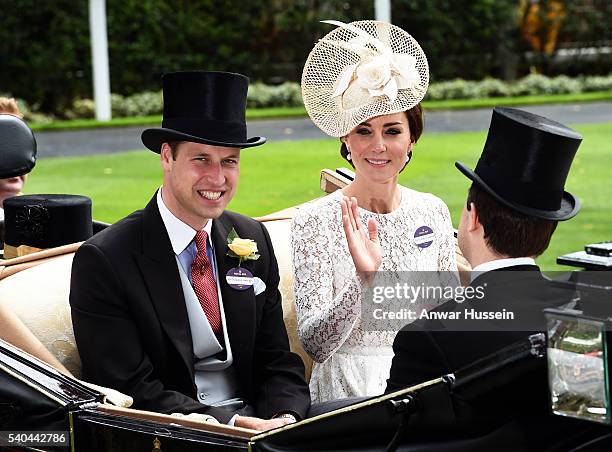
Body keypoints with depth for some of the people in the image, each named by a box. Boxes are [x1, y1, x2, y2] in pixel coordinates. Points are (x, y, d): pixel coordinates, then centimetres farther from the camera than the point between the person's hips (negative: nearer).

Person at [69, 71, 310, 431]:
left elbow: (277, 361, 11)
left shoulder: (254, 240, 9)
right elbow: (132, 390, -14)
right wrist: (231, 424, -23)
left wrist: (285, 417, -10)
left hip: (256, 421, 6)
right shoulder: (104, 261, -9)